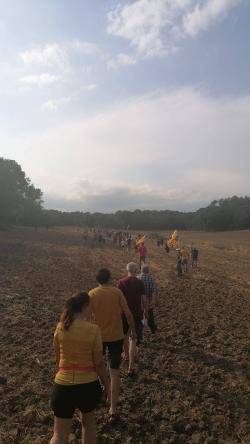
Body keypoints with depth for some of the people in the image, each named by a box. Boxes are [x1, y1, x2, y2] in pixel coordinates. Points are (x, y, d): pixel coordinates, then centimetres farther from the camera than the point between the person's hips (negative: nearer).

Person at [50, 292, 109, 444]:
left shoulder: (60, 327, -6)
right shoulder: (93, 329, -15)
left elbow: (58, 358, 5)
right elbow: (99, 363, -10)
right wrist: (107, 386, 4)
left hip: (63, 385, 2)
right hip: (88, 384, -1)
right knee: (89, 422, 28)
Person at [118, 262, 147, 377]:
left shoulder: (121, 282, -6)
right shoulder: (140, 283, -10)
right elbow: (144, 299, -7)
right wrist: (146, 312, 8)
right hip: (136, 314, -2)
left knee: (125, 335, 24)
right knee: (133, 339, 0)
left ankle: (127, 355, 45)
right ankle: (131, 367, -4)